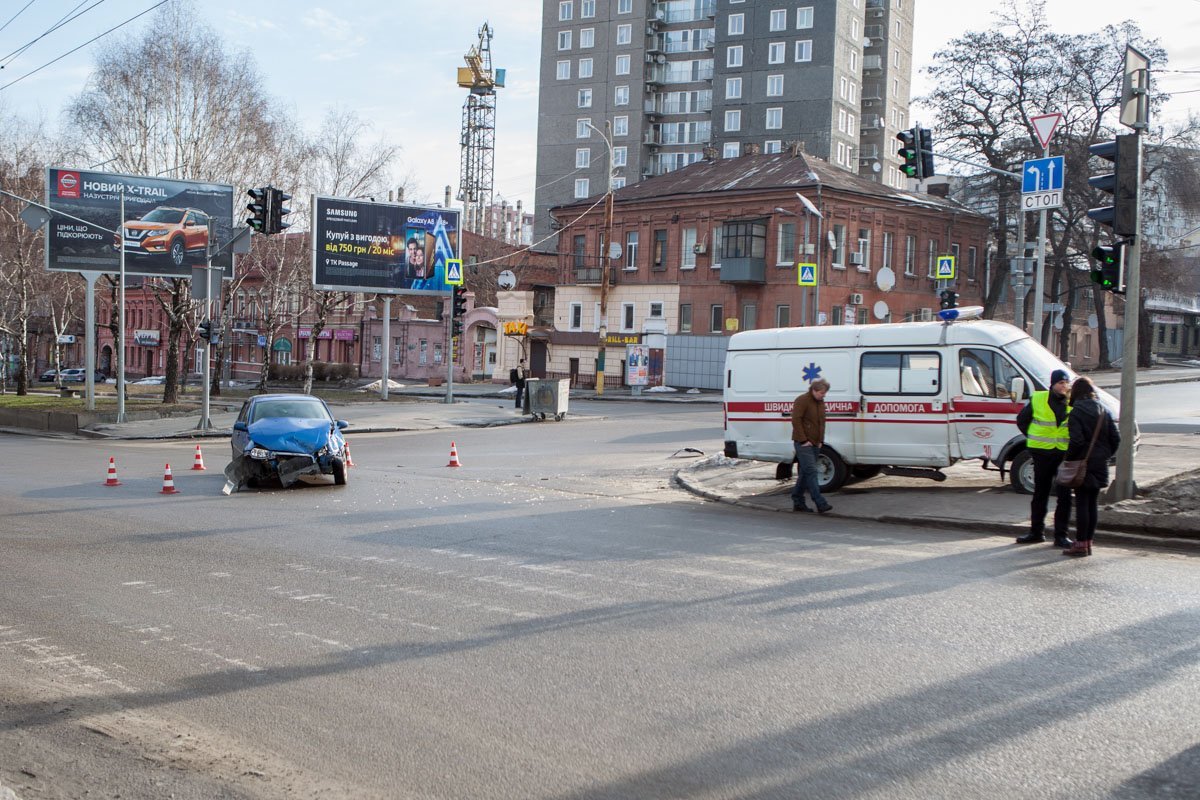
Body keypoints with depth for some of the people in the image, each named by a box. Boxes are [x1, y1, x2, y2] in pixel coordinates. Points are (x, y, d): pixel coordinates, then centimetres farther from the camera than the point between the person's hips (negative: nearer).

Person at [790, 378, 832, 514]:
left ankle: (798, 502, 16)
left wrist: (820, 440, 14)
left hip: (814, 444, 8)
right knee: (811, 471, -13)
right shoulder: (802, 400, -11)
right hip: (803, 443, -8)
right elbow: (796, 421, -16)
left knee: (805, 473, 10)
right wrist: (803, 440, -18)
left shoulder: (821, 402, 15)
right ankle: (821, 504, -19)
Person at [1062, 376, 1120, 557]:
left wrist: (1068, 459, -7)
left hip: (1082, 463, -6)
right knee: (1092, 504, 11)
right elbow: (1115, 438, 6)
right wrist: (1105, 455, 15)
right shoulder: (1104, 411, 8)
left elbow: (1077, 440, -19)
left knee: (1082, 504, -3)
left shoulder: (1077, 412, -11)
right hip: (1100, 464, 6)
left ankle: (1081, 544, -2)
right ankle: (1088, 542, 16)